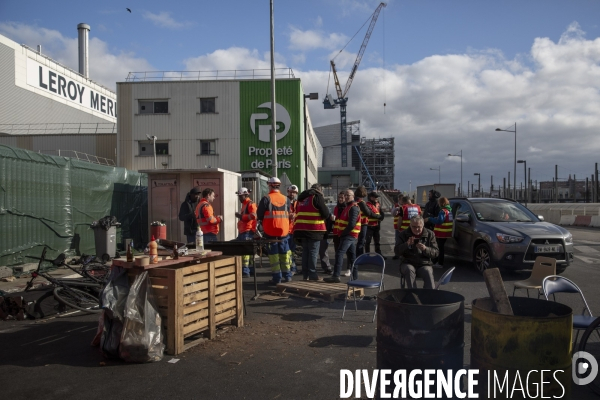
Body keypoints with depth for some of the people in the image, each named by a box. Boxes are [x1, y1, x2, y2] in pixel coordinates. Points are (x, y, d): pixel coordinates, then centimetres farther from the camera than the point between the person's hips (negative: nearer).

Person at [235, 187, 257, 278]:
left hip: (248, 231, -10)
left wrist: (241, 216, -19)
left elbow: (253, 216, -24)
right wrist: (240, 216, 18)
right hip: (243, 231, 10)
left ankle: (245, 272, -12)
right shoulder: (244, 204, 21)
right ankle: (251, 270, 19)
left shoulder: (250, 204, -10)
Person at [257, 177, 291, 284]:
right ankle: (287, 275, 17)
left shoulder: (266, 199, -10)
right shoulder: (286, 199, 2)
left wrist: (264, 222, 14)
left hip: (270, 231, -3)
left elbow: (259, 215, -5)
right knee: (284, 253, 13)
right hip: (284, 230, 3)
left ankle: (277, 277, 4)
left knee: (273, 254, 3)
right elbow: (288, 215, 8)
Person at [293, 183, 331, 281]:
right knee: (313, 252, -1)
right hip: (314, 230, -7)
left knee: (305, 252, 13)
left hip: (301, 228, 7)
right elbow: (326, 214, -7)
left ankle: (305, 275, 17)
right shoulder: (317, 197, -5)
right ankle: (312, 275, 1)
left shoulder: (302, 197, 18)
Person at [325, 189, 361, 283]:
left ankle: (336, 276, -22)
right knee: (351, 256, 12)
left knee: (339, 253, -17)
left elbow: (352, 224, -22)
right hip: (350, 235, 11)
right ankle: (355, 276, 17)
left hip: (349, 235, -11)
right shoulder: (348, 207, 20)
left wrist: (343, 233, -17)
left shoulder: (353, 208, -13)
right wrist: (342, 233, 13)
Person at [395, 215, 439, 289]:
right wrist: (407, 244, -19)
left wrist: (425, 249, -19)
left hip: (424, 264, 0)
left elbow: (436, 252, 2)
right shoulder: (404, 234, 5)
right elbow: (396, 251, -1)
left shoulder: (430, 234, 5)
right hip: (408, 263, 0)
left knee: (428, 272, -32)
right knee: (409, 270, -34)